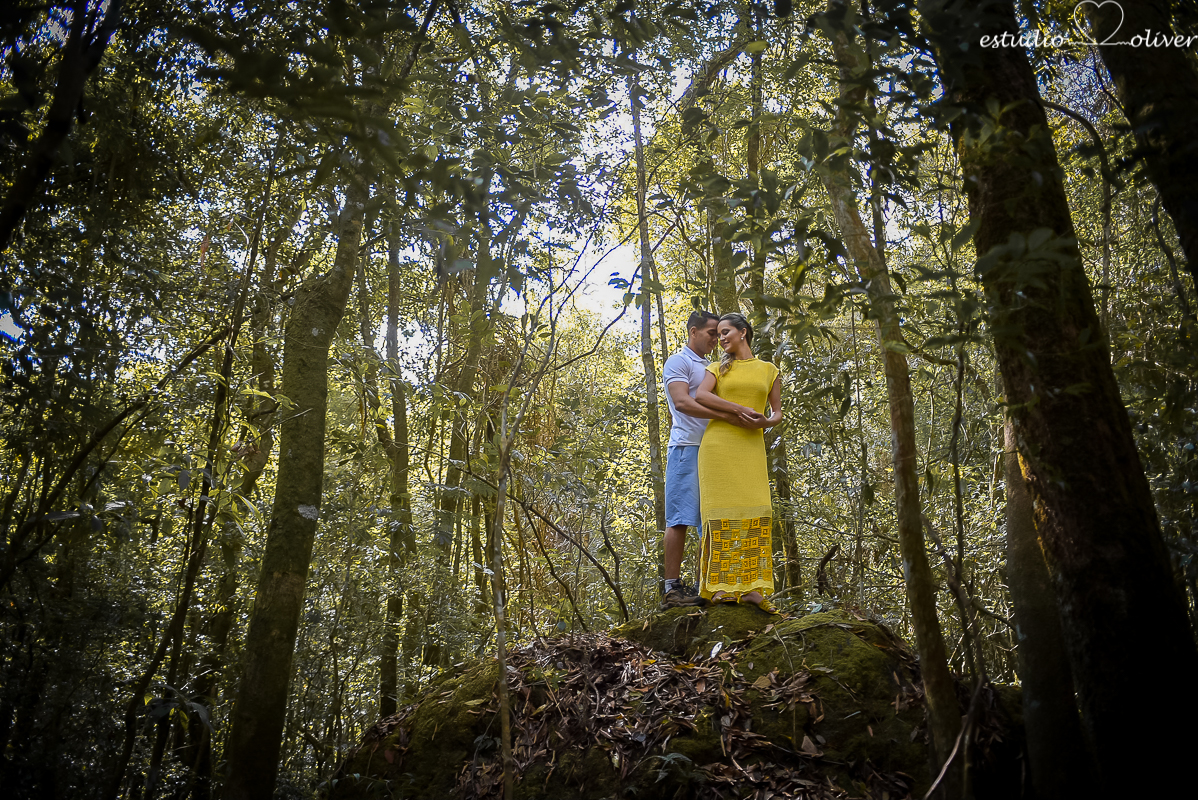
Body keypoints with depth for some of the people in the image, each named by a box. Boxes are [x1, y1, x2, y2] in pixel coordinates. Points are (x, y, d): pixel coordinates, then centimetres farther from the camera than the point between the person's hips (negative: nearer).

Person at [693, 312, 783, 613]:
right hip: (718, 444, -1)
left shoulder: (769, 370, 16)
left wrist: (765, 422, -10)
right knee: (722, 512, -8)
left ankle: (750, 588, -10)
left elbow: (777, 413, 14)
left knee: (754, 513, -9)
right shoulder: (718, 369, 13)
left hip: (751, 448, 1)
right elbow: (700, 396, -7)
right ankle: (719, 586, -7)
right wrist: (738, 410, -18)